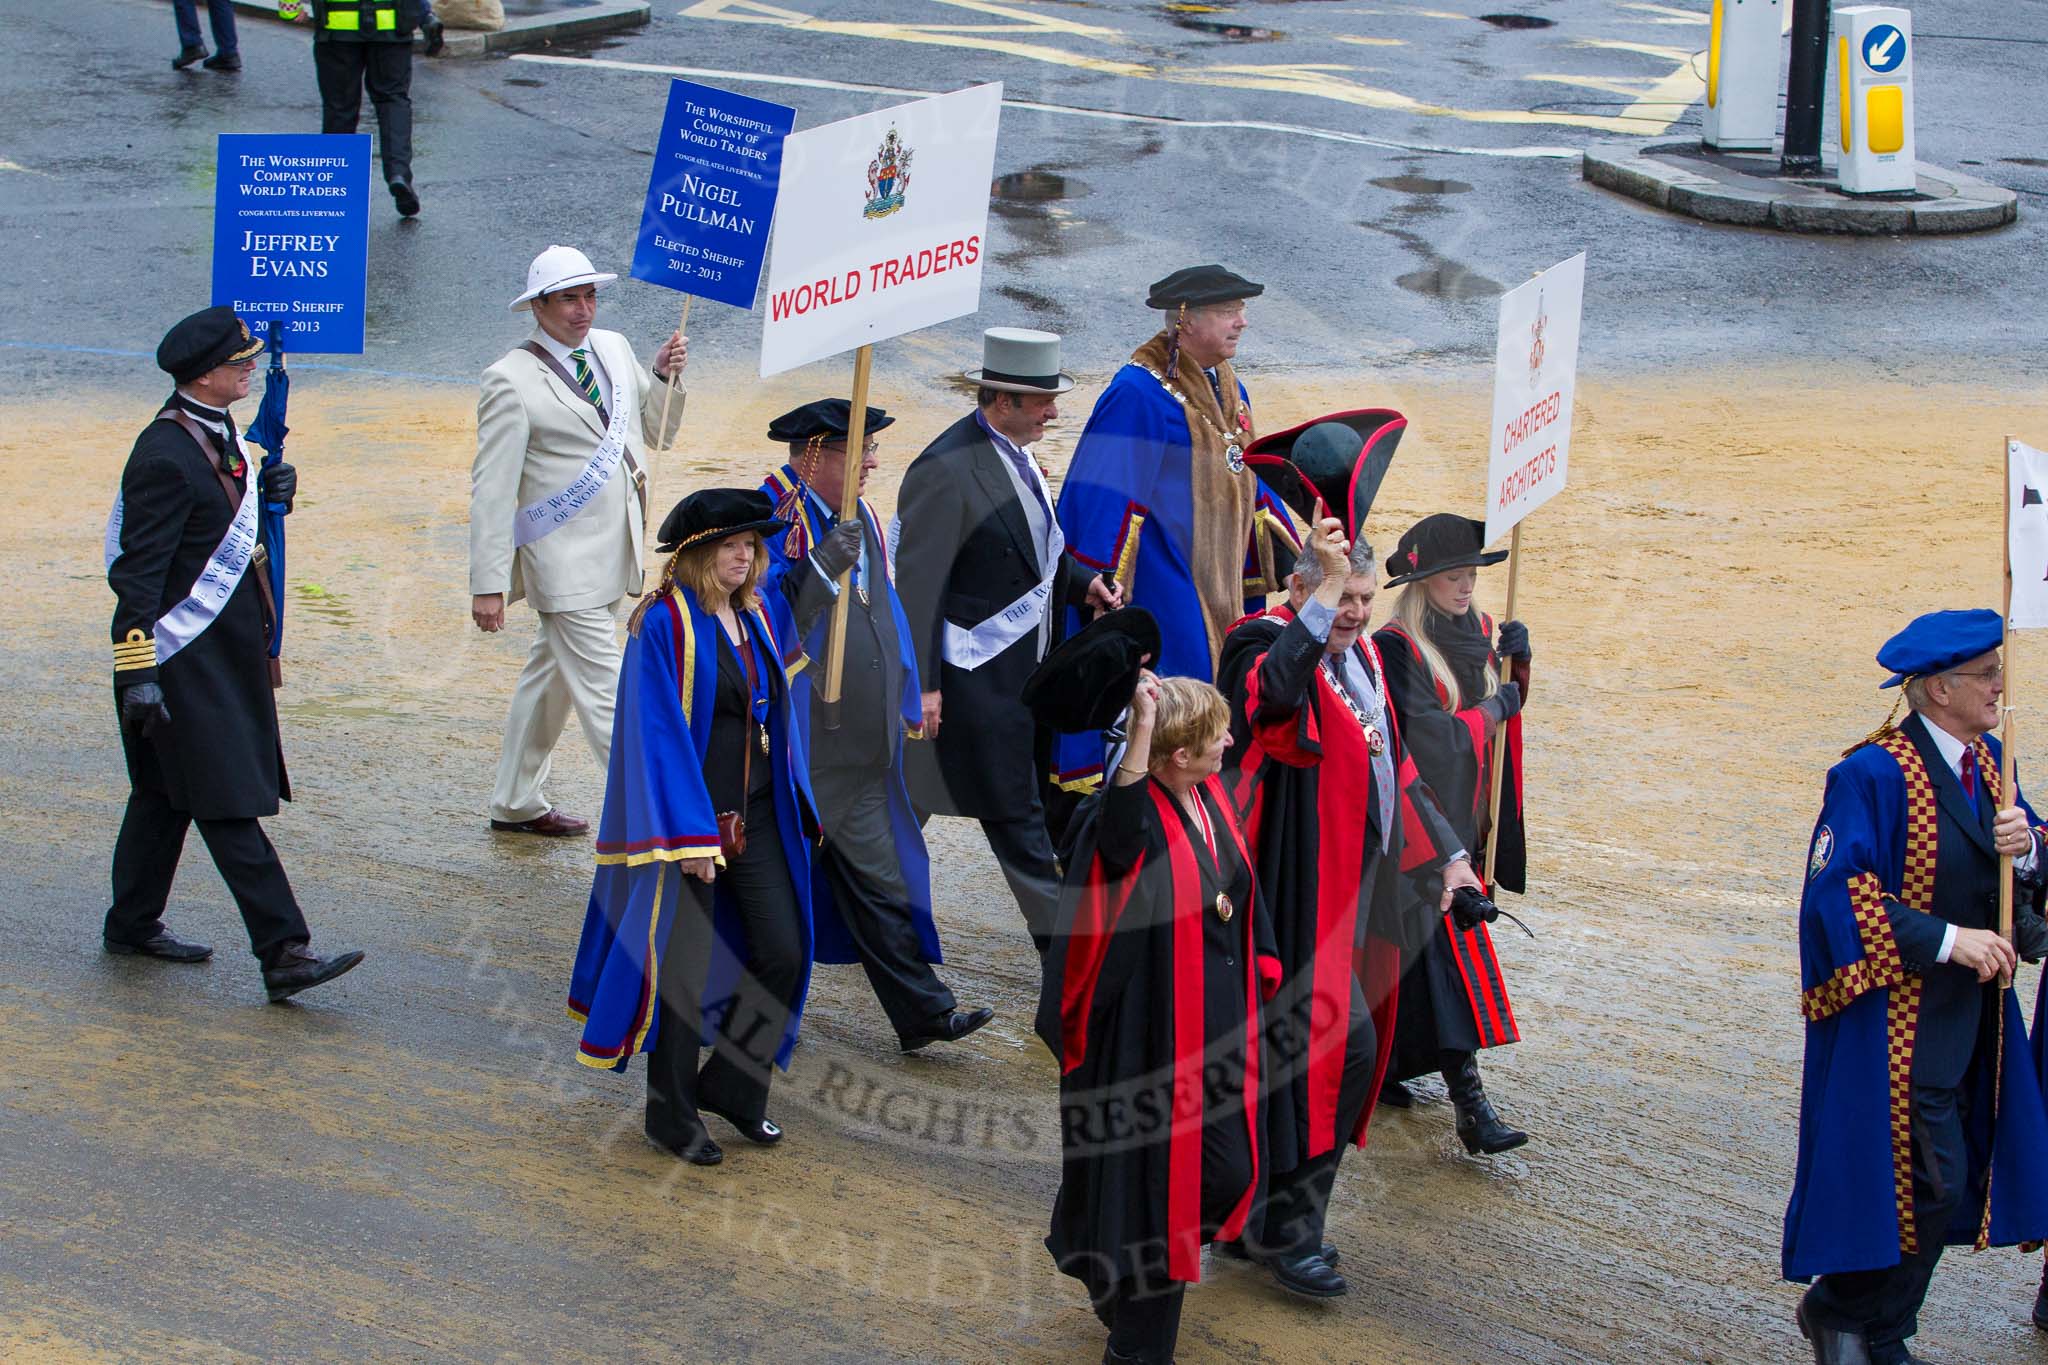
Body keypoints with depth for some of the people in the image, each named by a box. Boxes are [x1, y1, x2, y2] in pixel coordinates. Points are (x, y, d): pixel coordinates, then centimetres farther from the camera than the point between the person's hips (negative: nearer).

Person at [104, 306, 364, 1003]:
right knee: (229, 803, -8)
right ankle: (283, 952, -9)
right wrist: (138, 672, -25)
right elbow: (138, 571, -21)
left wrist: (267, 491, 0)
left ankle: (133, 925, 30)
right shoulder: (165, 455, -20)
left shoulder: (218, 432, 9)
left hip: (227, 650, 10)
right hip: (182, 658, -10)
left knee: (166, 792, 18)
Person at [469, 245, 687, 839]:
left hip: (615, 549, 8)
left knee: (552, 674, 19)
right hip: (565, 560, -8)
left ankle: (516, 803, 31)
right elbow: (491, 489, -13)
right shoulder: (512, 380, -12)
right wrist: (488, 584, -15)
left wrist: (664, 376, -1)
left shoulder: (613, 349, 9)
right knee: (603, 690, -8)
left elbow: (656, 433, 19)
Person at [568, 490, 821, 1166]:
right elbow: (660, 734, -17)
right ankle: (671, 1115, 16)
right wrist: (690, 836, -20)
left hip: (756, 817, 7)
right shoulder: (663, 625, -14)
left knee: (785, 951, 4)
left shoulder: (761, 614, 7)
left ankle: (732, 1085, 22)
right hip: (686, 817, -7)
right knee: (682, 965, 1)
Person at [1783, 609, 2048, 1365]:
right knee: (1926, 1182, -8)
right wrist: (1947, 939, -24)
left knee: (1949, 1182, 11)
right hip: (1897, 1013, -8)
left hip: (1969, 1011, 8)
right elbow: (1838, 886, -22)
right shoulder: (1875, 774, -18)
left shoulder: (1984, 761, 8)